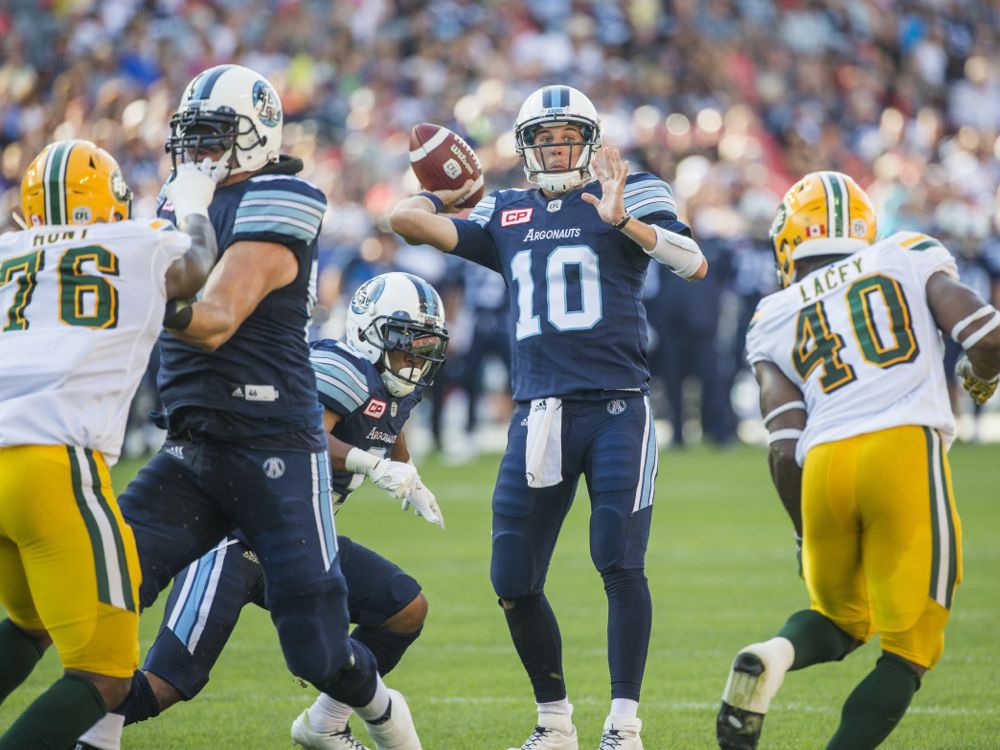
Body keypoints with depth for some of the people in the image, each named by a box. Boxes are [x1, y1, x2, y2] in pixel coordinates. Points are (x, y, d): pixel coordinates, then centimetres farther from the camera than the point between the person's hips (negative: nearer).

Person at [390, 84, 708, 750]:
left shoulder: (627, 195, 3)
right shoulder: (506, 215, 13)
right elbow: (406, 220, 7)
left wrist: (623, 221, -22)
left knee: (620, 564, -11)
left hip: (617, 408, -4)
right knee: (514, 582, 3)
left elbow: (695, 264, -12)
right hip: (538, 414, 4)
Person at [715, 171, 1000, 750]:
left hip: (823, 466, 3)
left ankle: (775, 654, -6)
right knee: (906, 652, 7)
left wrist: (805, 534, 21)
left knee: (841, 616, 26)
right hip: (906, 449, -3)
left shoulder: (775, 319, 19)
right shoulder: (910, 260, 16)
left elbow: (785, 448, 10)